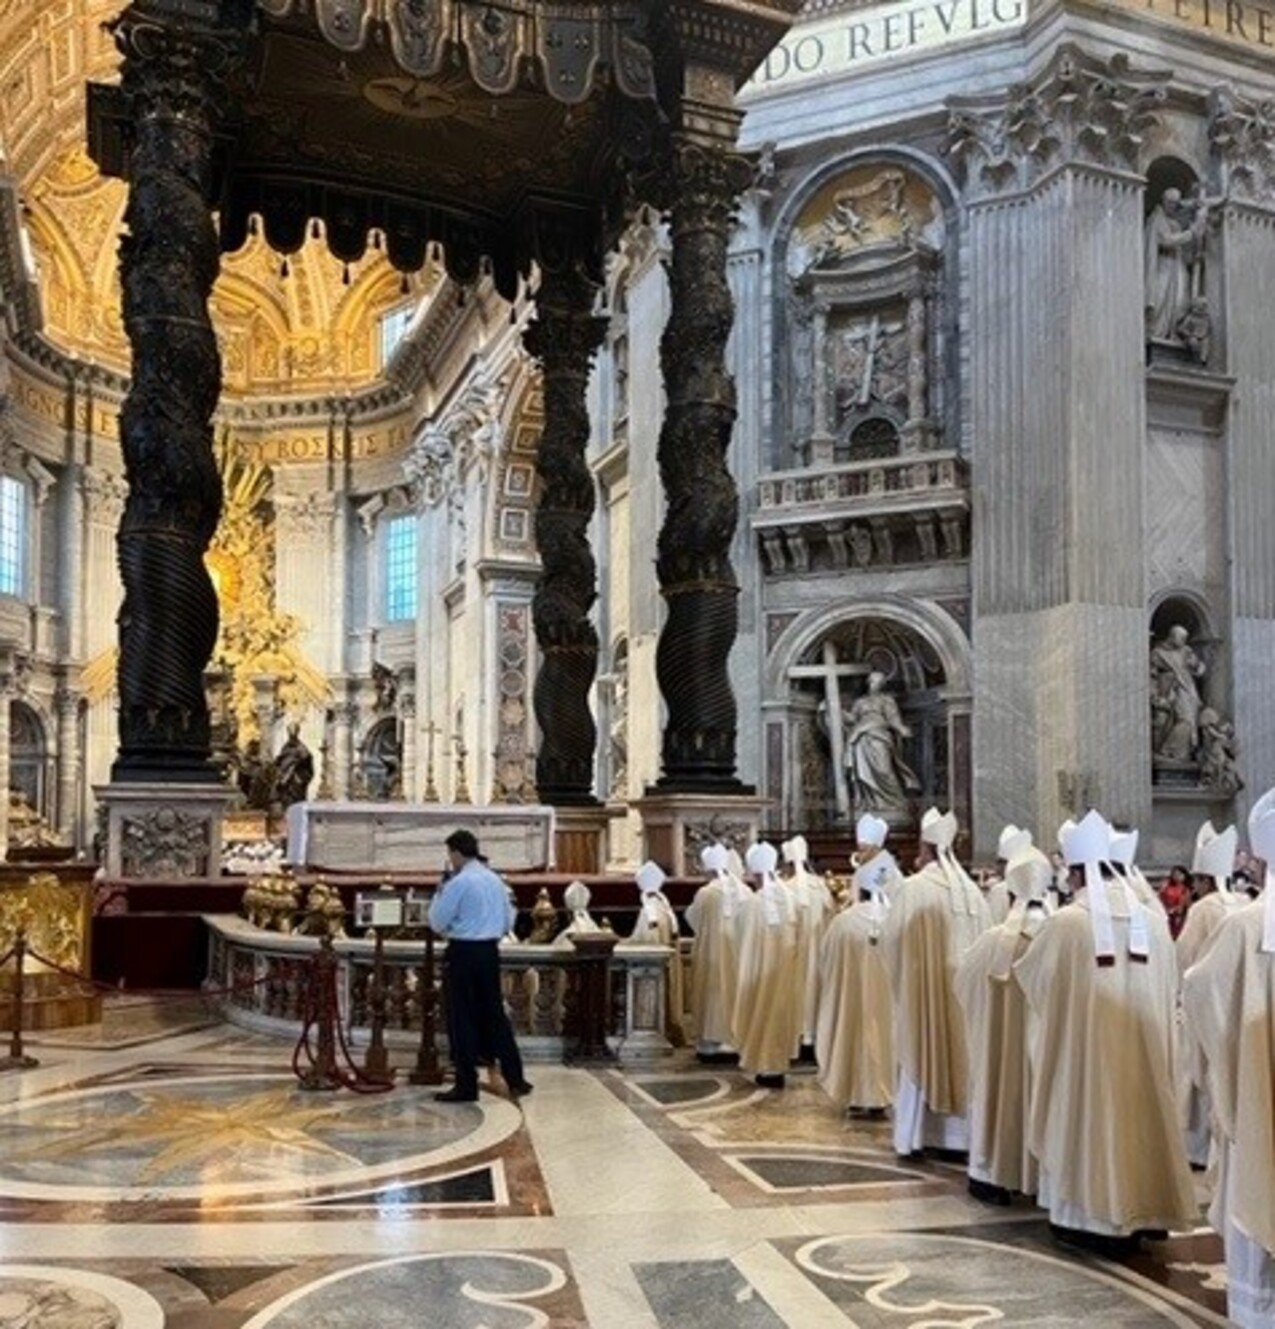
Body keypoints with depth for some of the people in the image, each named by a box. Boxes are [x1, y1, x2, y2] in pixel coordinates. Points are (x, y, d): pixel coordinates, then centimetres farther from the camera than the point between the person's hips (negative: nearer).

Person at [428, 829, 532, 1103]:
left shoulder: (459, 883, -13)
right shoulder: (495, 880, 9)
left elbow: (437, 922, -10)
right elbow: (508, 921, 16)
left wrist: (439, 893, 3)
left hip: (463, 952, -7)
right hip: (490, 951, 7)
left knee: (462, 1019, 2)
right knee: (494, 1013, 14)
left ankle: (466, 1086, 5)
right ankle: (515, 1079, 16)